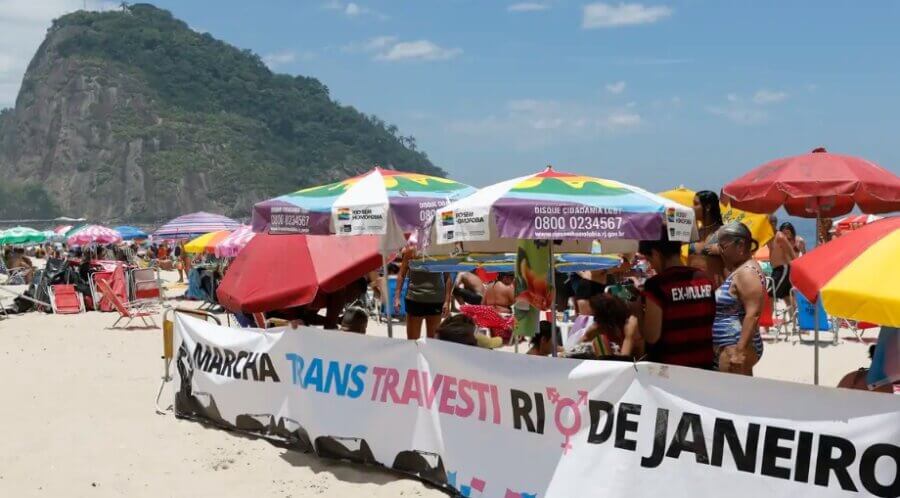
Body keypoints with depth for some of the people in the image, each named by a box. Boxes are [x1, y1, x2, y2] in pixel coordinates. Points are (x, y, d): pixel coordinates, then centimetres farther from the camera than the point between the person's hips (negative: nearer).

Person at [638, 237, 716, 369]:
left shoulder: (656, 285, -14)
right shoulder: (705, 279, 5)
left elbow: (651, 336, -15)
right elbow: (709, 322, 14)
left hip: (668, 368, -6)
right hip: (703, 364, 6)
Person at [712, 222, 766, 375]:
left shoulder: (747, 272, -13)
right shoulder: (738, 270, 18)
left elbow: (753, 314, -22)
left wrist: (740, 350, -27)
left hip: (736, 346, -10)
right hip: (727, 346, 10)